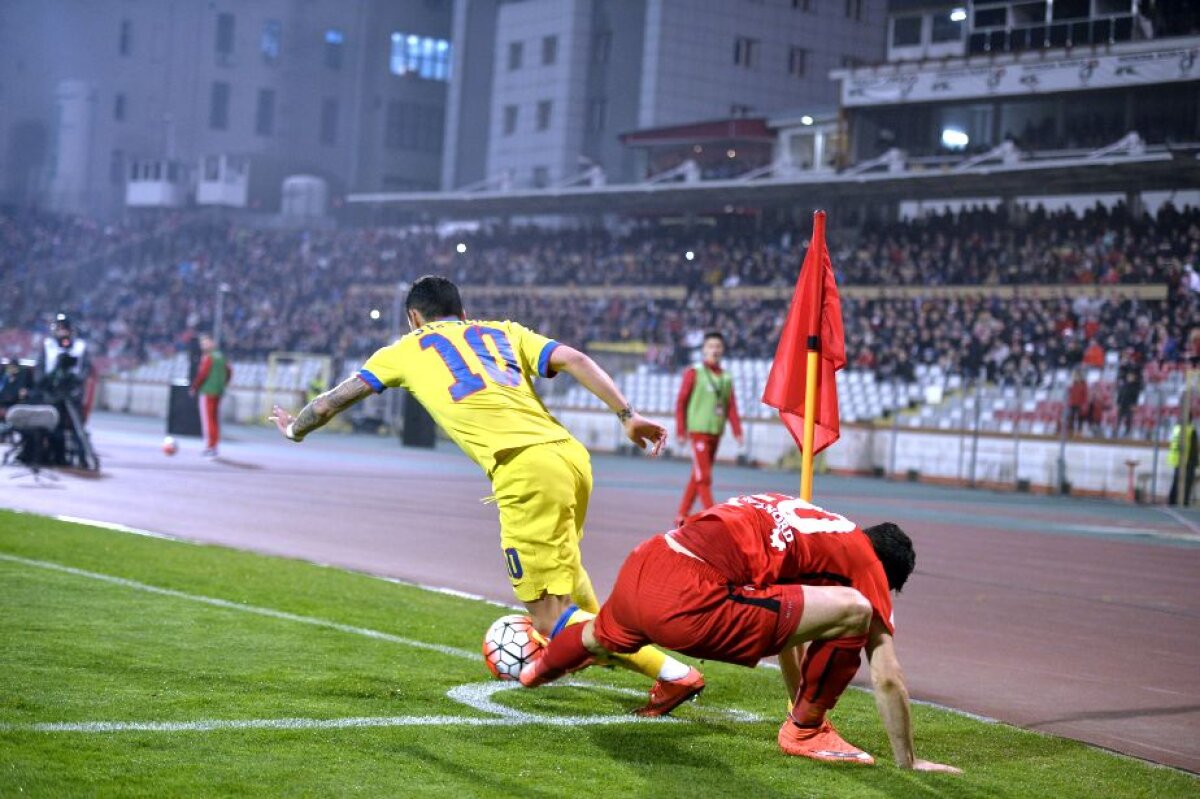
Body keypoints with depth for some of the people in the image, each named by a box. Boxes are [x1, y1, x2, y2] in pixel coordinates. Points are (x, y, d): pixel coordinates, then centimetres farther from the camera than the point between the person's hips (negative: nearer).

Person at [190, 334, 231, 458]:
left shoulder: (207, 357, -11)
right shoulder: (221, 356, 13)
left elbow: (202, 374, -17)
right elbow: (229, 371, 17)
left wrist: (194, 387, -7)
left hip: (207, 392, -8)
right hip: (218, 392, 8)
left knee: (207, 419, -5)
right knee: (215, 419, 12)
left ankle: (210, 446, -8)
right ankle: (214, 446, 16)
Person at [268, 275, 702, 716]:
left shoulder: (407, 349, 21)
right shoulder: (505, 331, 26)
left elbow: (334, 400, 29)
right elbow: (574, 359, 10)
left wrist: (295, 429, 48)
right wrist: (627, 415, 5)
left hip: (525, 471, -6)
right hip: (570, 453, 6)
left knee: (550, 620, -2)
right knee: (561, 563, 36)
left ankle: (674, 674, -11)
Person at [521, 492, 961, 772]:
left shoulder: (810, 523, 28)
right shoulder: (866, 560, 7)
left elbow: (784, 620, 41)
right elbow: (887, 678, 6)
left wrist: (801, 700, 50)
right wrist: (908, 762, 17)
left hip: (638, 568, 9)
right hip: (685, 601, -9)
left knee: (602, 637, 45)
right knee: (853, 612, -10)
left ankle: (541, 666, 76)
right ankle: (805, 732, 10)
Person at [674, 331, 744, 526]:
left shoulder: (726, 377, 10)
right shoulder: (693, 373, -2)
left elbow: (731, 407, 7)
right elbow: (681, 402, -2)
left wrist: (737, 431, -4)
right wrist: (681, 431, -5)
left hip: (716, 433, 5)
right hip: (698, 431, -5)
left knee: (697, 477, 11)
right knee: (704, 476, -10)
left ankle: (682, 516, 21)